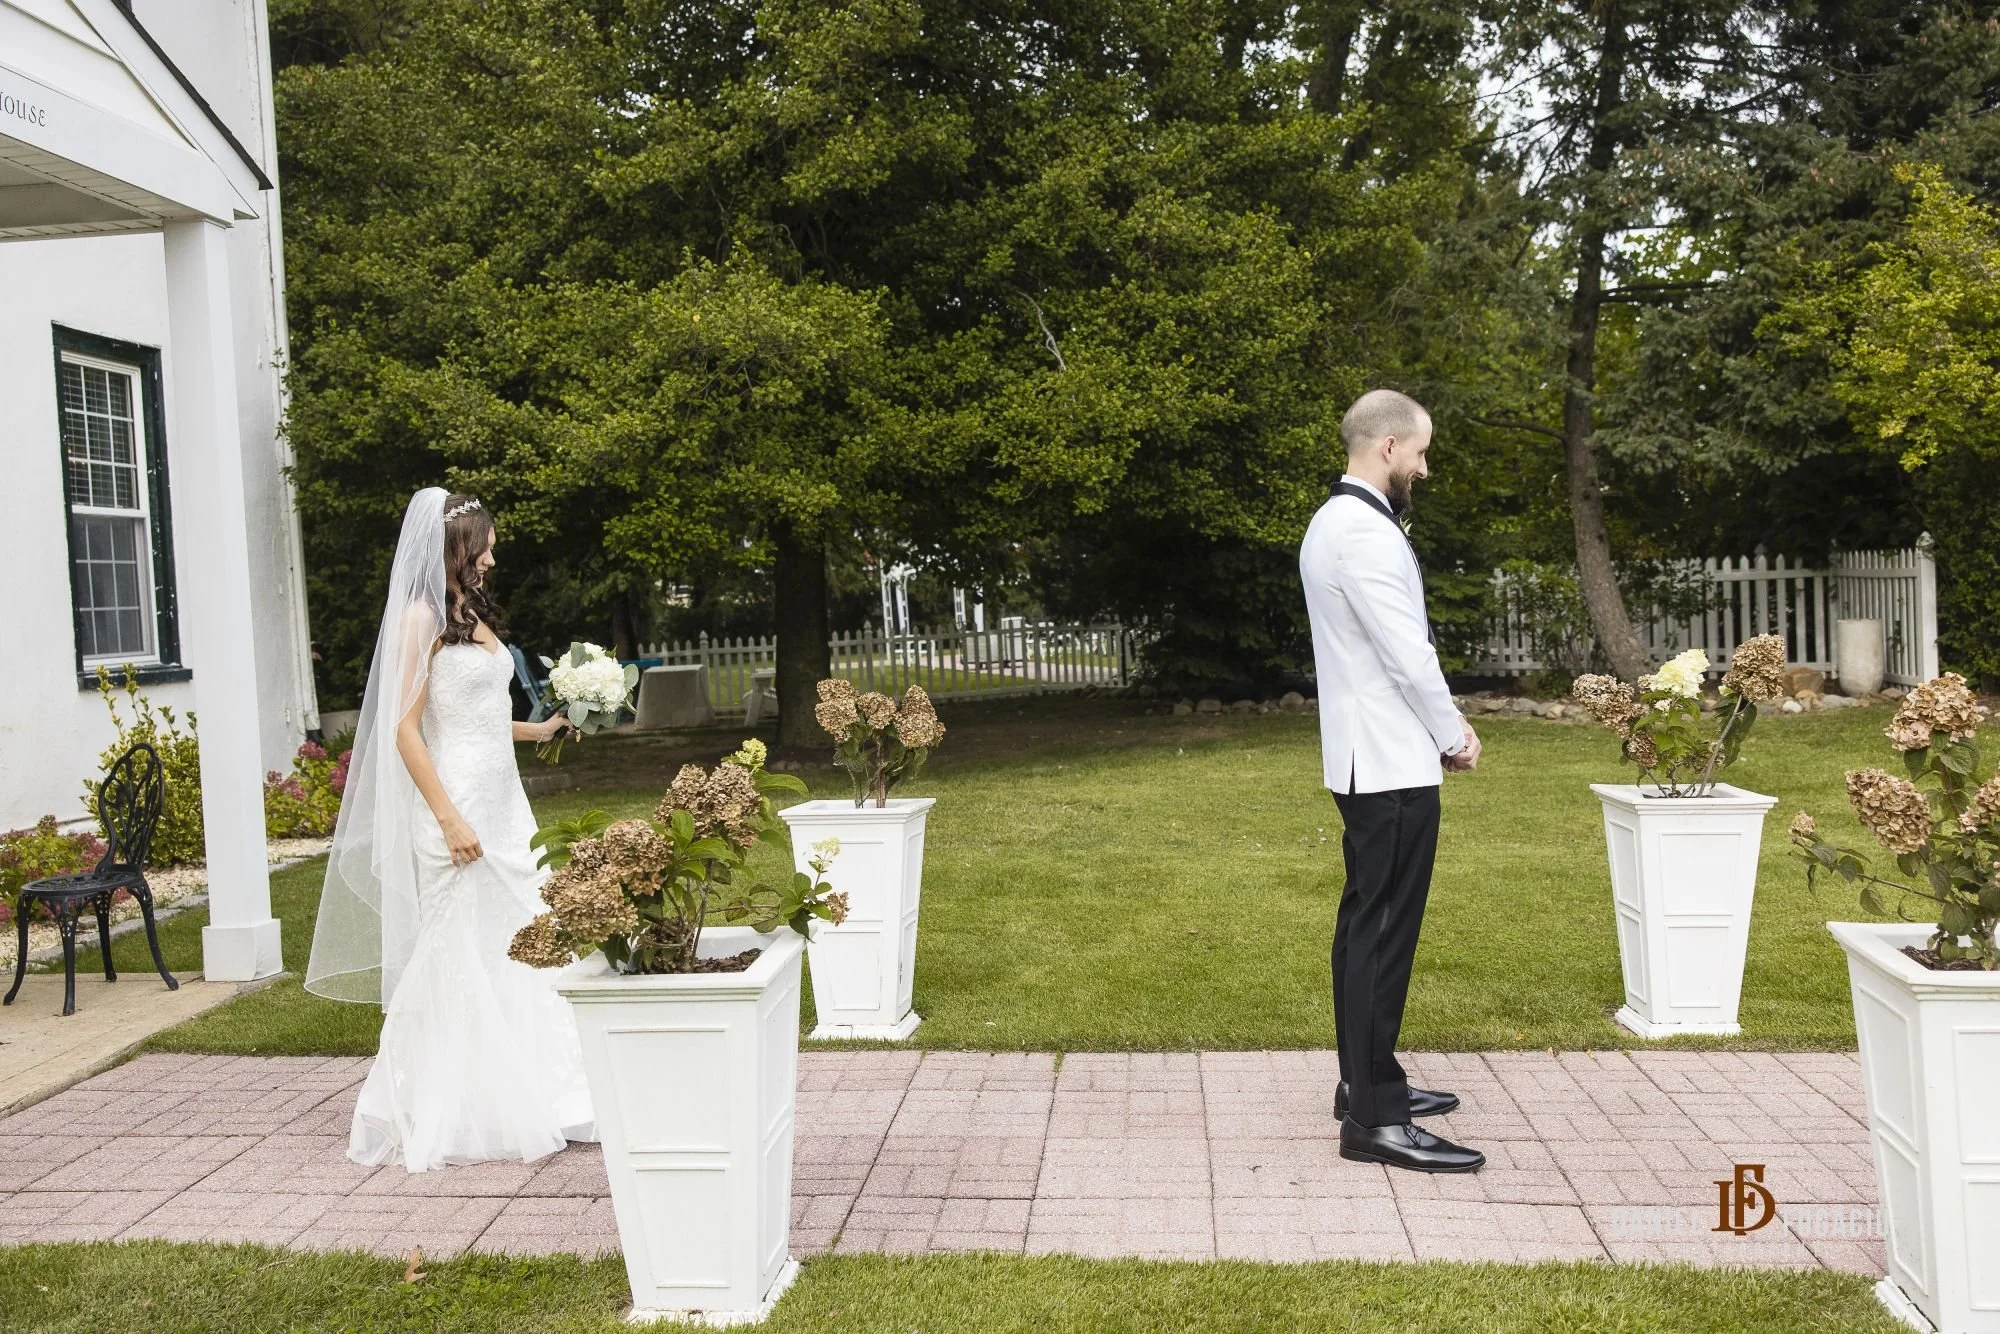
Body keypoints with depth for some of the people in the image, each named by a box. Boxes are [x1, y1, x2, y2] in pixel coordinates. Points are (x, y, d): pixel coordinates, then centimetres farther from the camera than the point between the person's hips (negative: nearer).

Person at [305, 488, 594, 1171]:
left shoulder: (472, 614, 15)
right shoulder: (423, 615, -9)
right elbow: (405, 728, -14)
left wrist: (540, 729, 29)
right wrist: (449, 818, -19)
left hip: (502, 800, 8)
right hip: (457, 804, -8)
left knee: (513, 949, 9)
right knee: (458, 959, -1)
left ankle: (514, 1101, 18)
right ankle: (448, 1115, 10)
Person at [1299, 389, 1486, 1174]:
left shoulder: (1336, 521, 15)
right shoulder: (1364, 532, -18)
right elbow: (1407, 653, -19)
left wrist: (1440, 723, 11)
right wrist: (1454, 737, -5)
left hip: (1366, 758, 11)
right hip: (1393, 763, -11)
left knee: (1367, 925, 15)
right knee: (1384, 934, -7)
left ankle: (1367, 1079, 25)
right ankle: (1375, 1118, -2)